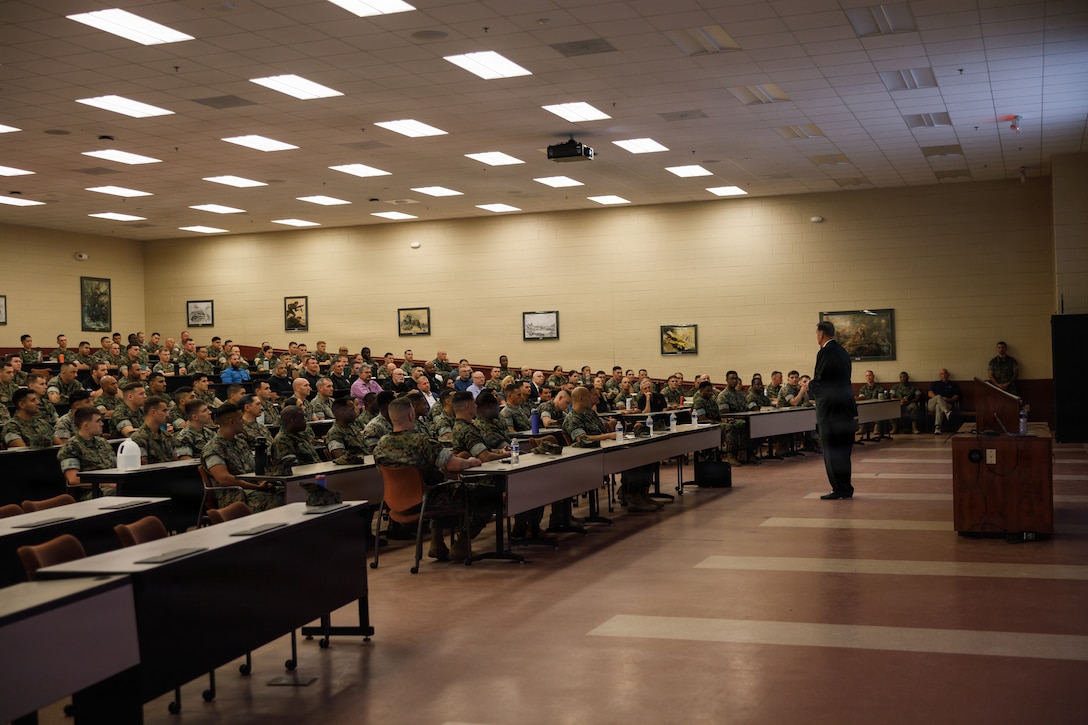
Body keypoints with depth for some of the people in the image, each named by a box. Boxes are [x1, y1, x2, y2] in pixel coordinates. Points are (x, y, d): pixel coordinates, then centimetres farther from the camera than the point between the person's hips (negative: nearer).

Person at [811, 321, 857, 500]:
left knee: (831, 450, -2)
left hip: (830, 407, -8)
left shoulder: (825, 353, -14)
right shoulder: (843, 352, 12)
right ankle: (846, 488, 18)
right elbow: (844, 378, 15)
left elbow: (818, 382, -15)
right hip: (846, 405, 8)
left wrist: (812, 385, 6)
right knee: (843, 448, 14)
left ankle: (838, 489, -1)